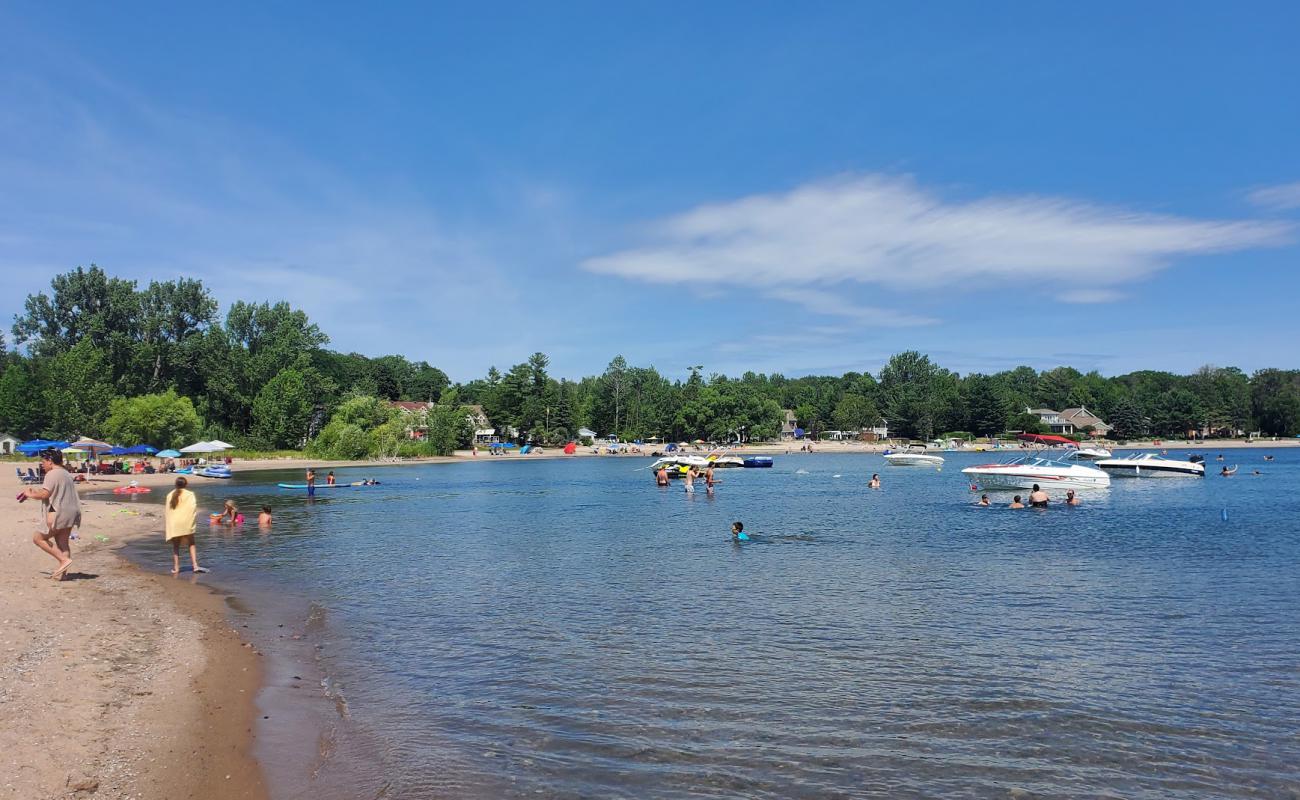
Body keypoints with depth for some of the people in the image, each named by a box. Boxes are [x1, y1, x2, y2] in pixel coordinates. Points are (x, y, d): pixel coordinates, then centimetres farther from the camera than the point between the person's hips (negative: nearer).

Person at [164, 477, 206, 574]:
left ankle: (176, 567, 12)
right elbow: (193, 508, -14)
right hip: (186, 523, -3)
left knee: (175, 546, 13)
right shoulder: (189, 494, -3)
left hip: (173, 524, 3)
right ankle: (195, 565, -7)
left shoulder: (170, 495, 9)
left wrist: (166, 528, 15)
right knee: (191, 544, 4)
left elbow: (166, 511, 10)